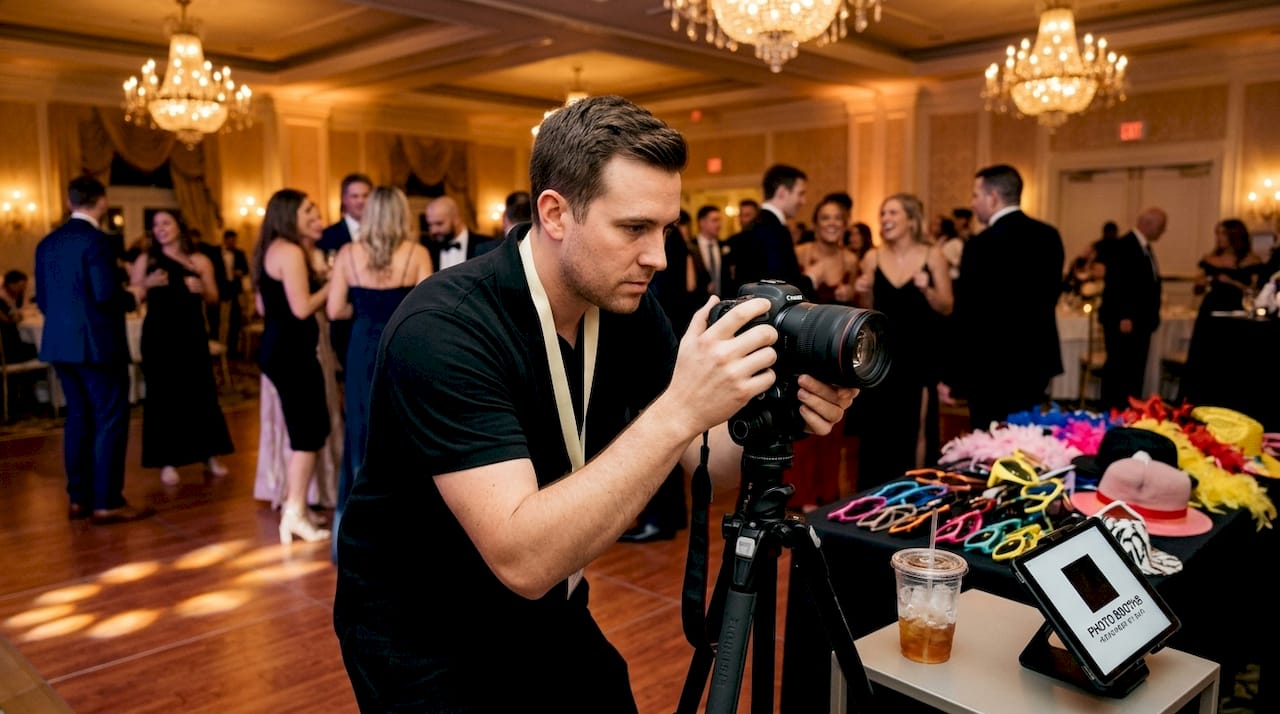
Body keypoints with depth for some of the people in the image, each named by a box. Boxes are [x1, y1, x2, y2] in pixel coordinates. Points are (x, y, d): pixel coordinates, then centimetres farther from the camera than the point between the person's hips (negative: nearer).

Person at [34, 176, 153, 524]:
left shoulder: (47, 242, 11)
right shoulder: (96, 240, -13)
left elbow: (42, 298, 12)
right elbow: (105, 294, -21)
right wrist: (133, 297, -2)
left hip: (60, 343, 8)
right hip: (97, 343, -8)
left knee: (79, 418, 14)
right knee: (110, 420, -3)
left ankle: (79, 498, 18)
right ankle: (107, 502, -1)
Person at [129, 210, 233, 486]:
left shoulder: (199, 261, 5)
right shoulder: (145, 260, 4)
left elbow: (213, 299, 5)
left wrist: (201, 289, -15)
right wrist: (148, 284, -16)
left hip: (191, 334, 1)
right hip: (158, 335, 0)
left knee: (200, 392, 1)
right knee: (162, 395, 1)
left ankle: (210, 455, 15)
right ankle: (168, 462, 8)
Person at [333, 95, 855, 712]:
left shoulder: (627, 306, -9)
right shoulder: (441, 330, -30)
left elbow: (709, 460, -5)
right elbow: (523, 559, -37)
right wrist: (679, 411, -43)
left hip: (546, 611, 6)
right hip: (419, 633, -5)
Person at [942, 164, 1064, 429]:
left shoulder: (982, 244, -17)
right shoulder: (1049, 236, 6)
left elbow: (965, 316, -16)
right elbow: (1050, 294, 14)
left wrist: (949, 376, -10)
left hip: (993, 368, -7)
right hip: (1037, 361, 8)